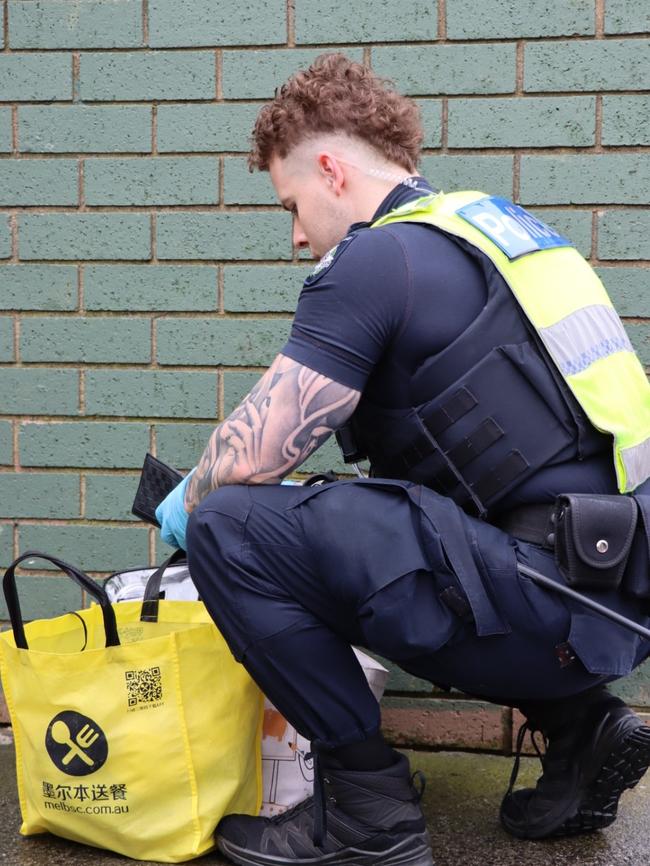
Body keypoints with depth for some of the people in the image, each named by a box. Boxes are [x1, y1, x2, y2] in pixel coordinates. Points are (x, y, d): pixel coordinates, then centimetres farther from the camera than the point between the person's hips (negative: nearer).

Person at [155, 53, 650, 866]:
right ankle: (579, 723, 18)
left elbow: (250, 454, -12)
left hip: (558, 600, -10)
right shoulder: (494, 223, 18)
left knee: (230, 527, -13)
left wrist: (188, 505, 12)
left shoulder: (375, 259, -9)